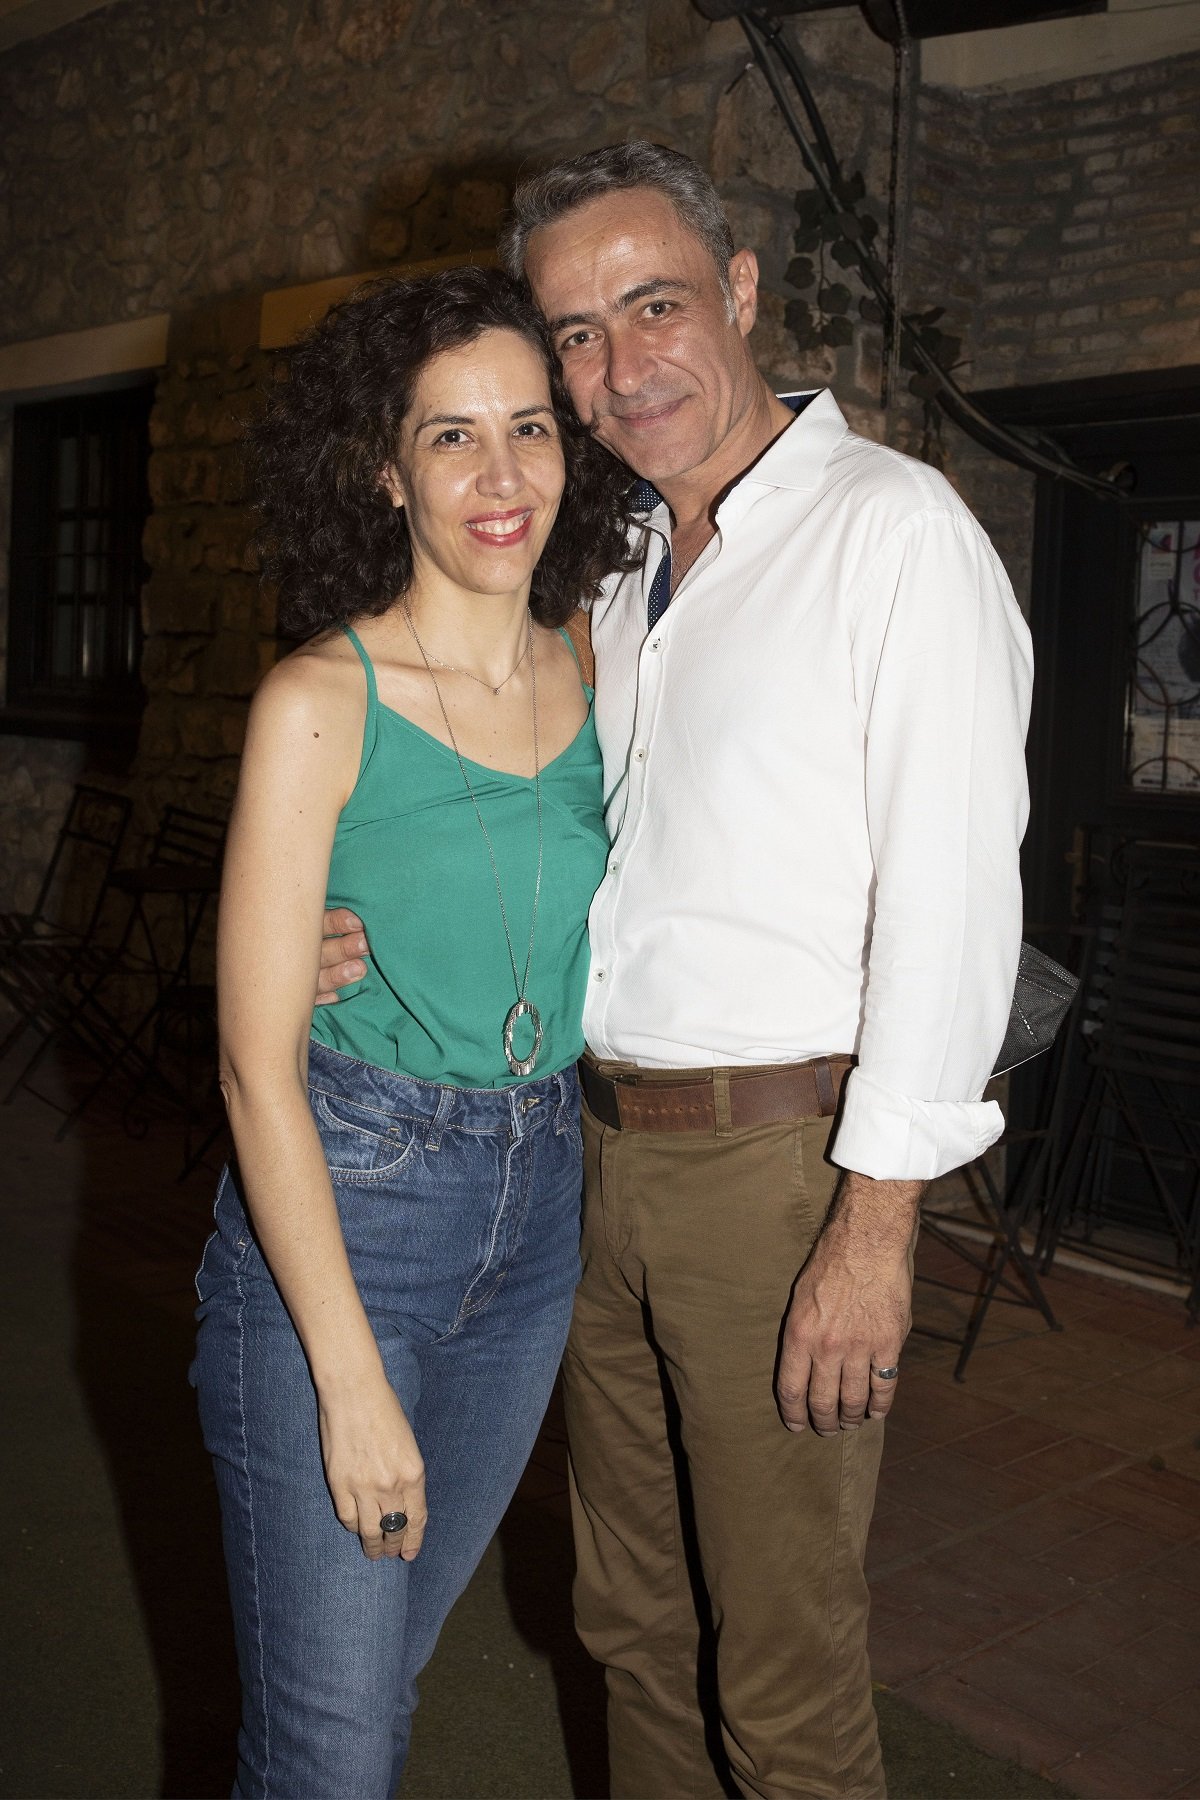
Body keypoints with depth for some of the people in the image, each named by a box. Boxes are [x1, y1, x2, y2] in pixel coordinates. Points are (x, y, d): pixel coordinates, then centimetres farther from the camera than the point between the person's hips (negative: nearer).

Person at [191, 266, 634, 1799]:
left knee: (391, 1672, 20)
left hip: (537, 1214, 5)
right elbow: (257, 1065, -14)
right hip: (333, 1214, -5)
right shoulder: (321, 701, -13)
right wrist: (351, 1380, -15)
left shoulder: (591, 681, 3)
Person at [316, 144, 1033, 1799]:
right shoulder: (622, 571, 15)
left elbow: (951, 891, -15)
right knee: (633, 1623, 20)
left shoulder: (891, 526, -8)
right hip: (604, 1151, 7)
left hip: (780, 1159, -7)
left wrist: (876, 1222, -18)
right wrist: (382, 942, 2)